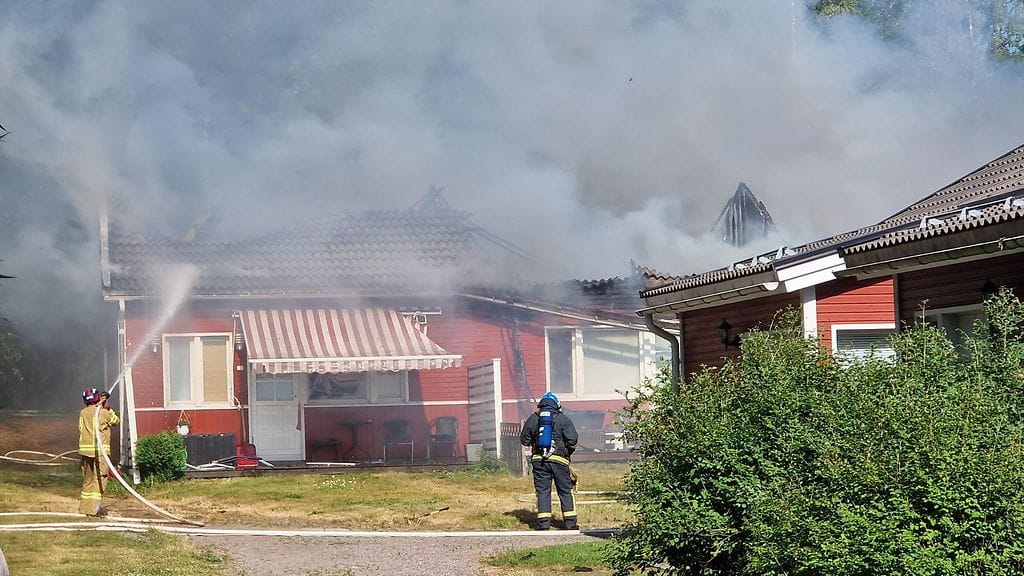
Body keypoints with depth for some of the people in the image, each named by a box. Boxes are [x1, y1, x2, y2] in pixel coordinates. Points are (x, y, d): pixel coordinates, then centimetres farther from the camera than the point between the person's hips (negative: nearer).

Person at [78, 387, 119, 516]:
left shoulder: (83, 413, 7)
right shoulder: (104, 413, -8)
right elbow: (116, 421, 8)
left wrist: (99, 405, 20)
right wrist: (107, 408, 16)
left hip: (85, 449, 6)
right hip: (100, 450, -6)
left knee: (87, 479, 15)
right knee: (99, 479, -5)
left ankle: (85, 506, 21)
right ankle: (94, 507, -12)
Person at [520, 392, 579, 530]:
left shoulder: (533, 419, 6)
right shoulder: (563, 419, -1)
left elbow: (524, 440, 12)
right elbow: (572, 440, -7)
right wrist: (568, 452, 12)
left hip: (539, 460, 2)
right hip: (558, 460, -2)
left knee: (542, 492, 5)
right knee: (566, 491, 8)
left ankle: (544, 524, 0)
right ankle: (570, 522, 6)